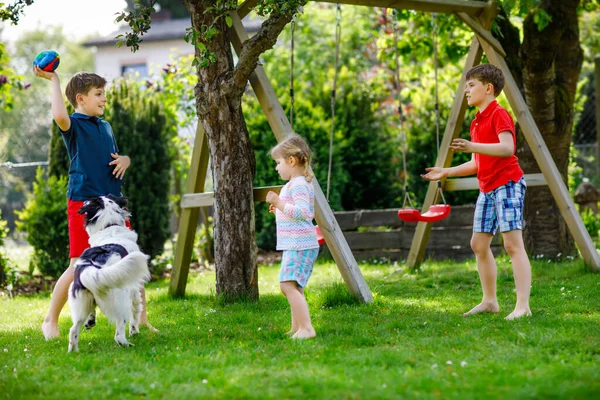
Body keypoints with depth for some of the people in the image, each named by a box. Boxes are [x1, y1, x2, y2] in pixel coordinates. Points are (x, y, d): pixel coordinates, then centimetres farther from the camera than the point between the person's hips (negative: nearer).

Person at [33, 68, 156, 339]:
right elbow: (59, 116, -31)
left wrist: (125, 159, 6)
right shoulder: (74, 125, -6)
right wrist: (53, 81, -22)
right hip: (84, 203, -7)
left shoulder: (105, 127, 16)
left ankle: (141, 318, 18)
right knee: (78, 266, -6)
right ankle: (50, 321, 8)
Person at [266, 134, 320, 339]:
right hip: (295, 245, 12)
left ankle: (306, 328, -25)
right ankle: (296, 328, 24)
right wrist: (280, 210, 21)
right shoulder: (296, 184, 19)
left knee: (288, 284, -20)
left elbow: (302, 213, -26)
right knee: (292, 287, 17)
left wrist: (280, 203, -28)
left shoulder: (298, 185, -14)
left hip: (299, 245, -12)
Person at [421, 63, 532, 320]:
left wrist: (473, 147, -36)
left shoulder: (499, 114, -9)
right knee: (479, 244, 10)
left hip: (507, 184, -10)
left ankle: (523, 306, -17)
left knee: (512, 243, -14)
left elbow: (507, 148, -25)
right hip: (487, 190, 10)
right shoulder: (477, 122, 19)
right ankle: (489, 301, 19)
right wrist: (446, 172, 16)